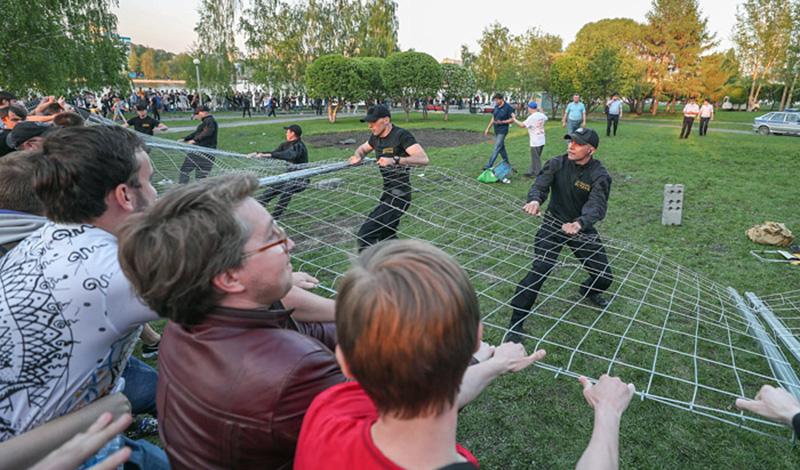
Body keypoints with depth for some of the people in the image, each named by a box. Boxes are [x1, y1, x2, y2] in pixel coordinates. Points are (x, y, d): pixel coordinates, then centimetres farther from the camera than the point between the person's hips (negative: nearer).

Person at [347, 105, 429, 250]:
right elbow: (363, 148, 30)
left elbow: (423, 159, -27)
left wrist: (395, 160, -38)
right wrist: (358, 156, 6)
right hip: (388, 194, 9)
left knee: (365, 235, -16)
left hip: (399, 196, -9)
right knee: (387, 238, 18)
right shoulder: (376, 137, 9)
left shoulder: (401, 135, -15)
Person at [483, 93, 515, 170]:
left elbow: (512, 119, -11)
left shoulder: (507, 107, -12)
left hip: (502, 131, -8)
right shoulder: (496, 107, 9)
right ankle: (507, 164, 25)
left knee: (496, 148, -10)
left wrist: (502, 122, -21)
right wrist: (488, 128, 13)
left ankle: (489, 165, -12)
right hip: (496, 131, 8)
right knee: (501, 148, 14)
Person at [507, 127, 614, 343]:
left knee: (605, 277, 5)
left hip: (583, 228, 1)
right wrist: (535, 200, -47)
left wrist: (579, 224, -51)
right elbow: (540, 185, -21)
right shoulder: (558, 163, -9)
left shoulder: (599, 175, -15)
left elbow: (596, 205, -30)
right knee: (539, 269, -19)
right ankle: (516, 323, -10)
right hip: (553, 224, -1)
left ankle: (588, 290, 45)